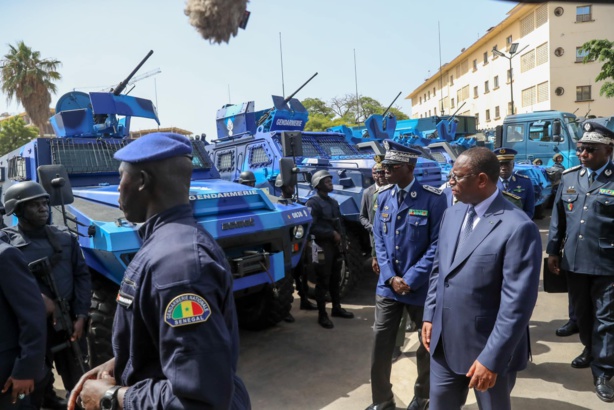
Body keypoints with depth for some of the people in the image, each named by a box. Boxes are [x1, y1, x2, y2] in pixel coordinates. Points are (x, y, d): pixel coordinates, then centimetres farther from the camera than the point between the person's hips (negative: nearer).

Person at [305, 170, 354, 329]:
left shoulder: (333, 202, 15)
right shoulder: (313, 202, -12)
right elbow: (312, 227, -19)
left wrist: (339, 235, 2)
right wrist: (331, 234, -16)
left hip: (336, 244, 8)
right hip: (322, 246, -8)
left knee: (335, 279, 17)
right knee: (323, 281, -2)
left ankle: (336, 308, 30)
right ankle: (322, 315, 6)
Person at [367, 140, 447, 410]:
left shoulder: (433, 199, -13)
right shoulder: (383, 198, 5)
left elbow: (437, 244, -14)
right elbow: (379, 240, 5)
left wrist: (411, 279, -16)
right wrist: (391, 277, -7)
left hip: (422, 288, -4)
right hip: (388, 286, 4)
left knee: (428, 346, 16)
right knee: (380, 346, 7)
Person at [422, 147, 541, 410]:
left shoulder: (518, 228, -20)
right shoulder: (451, 215, 4)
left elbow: (517, 302, -21)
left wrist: (492, 359, -20)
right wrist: (430, 316, 9)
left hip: (489, 349, -6)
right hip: (444, 343, 6)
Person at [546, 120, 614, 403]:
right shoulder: (569, 177, 5)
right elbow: (558, 217, 8)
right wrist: (553, 251, 6)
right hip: (573, 261, 4)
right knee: (581, 313, 20)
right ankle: (591, 349, 44)